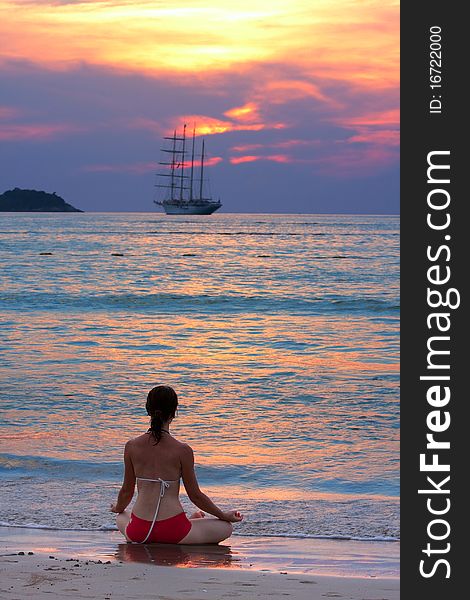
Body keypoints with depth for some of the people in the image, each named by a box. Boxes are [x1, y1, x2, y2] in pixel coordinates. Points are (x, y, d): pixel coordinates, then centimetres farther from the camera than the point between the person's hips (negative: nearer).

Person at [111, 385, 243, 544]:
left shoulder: (132, 446, -2)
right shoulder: (182, 450, -10)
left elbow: (127, 491, 9)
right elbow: (195, 495, -1)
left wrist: (118, 508, 33)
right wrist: (224, 515, 15)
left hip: (139, 532, 2)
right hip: (172, 530, -2)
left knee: (121, 517, 39)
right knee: (225, 528, 18)